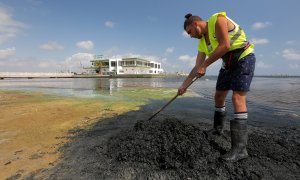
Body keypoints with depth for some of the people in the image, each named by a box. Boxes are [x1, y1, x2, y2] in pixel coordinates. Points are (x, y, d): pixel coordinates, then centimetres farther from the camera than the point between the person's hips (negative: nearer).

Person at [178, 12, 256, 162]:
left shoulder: (218, 19, -15)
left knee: (237, 98, -19)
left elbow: (225, 45, -27)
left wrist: (205, 65, -22)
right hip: (228, 64, 8)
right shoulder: (202, 43, 6)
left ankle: (240, 148, -17)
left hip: (244, 58, -8)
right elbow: (197, 68, 5)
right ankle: (218, 128, 30)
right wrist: (184, 85, 3)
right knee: (218, 96, 9)